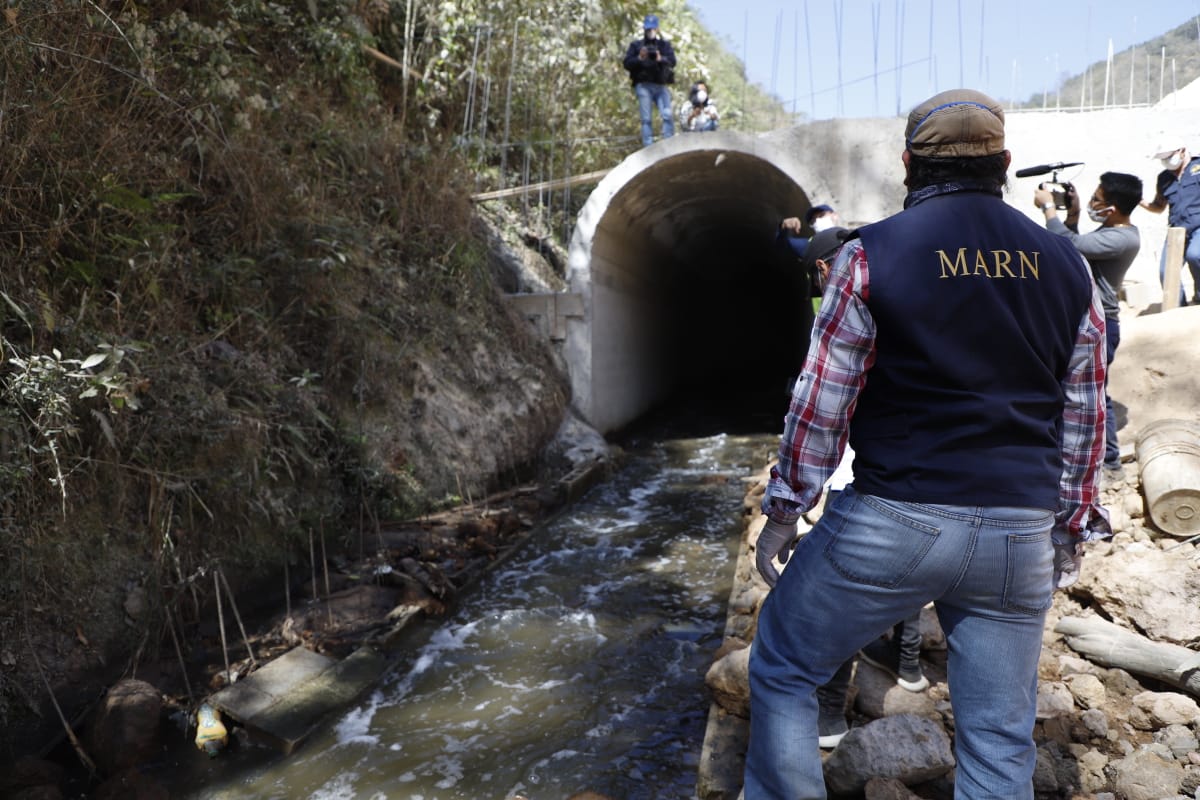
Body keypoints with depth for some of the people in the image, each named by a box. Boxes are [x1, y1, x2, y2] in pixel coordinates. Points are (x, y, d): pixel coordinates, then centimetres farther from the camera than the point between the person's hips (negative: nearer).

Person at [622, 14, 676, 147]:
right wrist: (639, 58, -14)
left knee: (667, 115, -14)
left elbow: (672, 61, 1)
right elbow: (627, 63, 4)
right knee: (646, 119, -6)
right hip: (643, 86, -1)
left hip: (661, 86, 1)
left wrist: (661, 59, -20)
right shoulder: (636, 45, 13)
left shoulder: (665, 44, 16)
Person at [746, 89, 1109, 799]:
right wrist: (1072, 527, 22)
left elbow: (821, 403, -7)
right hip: (1021, 536, 5)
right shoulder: (1066, 265, 7)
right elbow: (1084, 415, 12)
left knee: (782, 670, 16)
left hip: (892, 522, -4)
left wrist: (784, 512, 3)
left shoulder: (873, 253, -7)